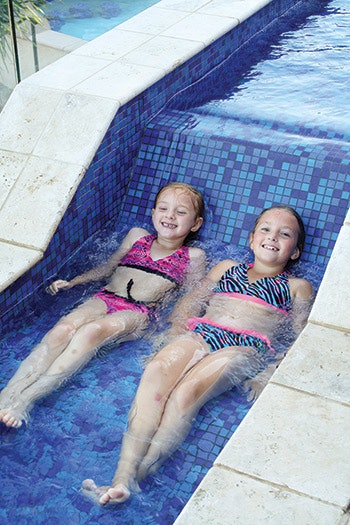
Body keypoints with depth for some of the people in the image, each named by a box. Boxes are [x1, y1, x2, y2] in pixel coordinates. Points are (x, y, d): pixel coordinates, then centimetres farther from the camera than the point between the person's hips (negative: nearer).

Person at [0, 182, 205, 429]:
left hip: (137, 314, -3)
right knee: (63, 329, -29)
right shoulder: (137, 236, 23)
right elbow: (107, 269, 29)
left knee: (92, 330, -35)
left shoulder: (193, 257, 14)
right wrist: (71, 282, 18)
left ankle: (26, 399, -41)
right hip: (105, 299, 4)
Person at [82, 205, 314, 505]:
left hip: (247, 346, -2)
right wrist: (174, 333, 3)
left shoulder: (298, 287, 23)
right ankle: (122, 475, -43)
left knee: (186, 392, -33)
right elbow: (189, 302, 24)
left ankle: (135, 478, -40)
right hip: (200, 332, 3)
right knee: (156, 371, -32)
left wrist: (271, 373, -8)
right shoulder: (227, 268, 32)